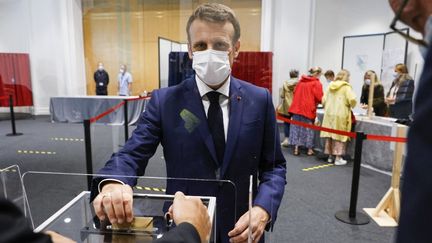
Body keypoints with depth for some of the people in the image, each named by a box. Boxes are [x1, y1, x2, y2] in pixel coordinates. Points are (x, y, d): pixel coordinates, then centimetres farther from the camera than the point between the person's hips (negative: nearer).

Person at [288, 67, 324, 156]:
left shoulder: (301, 80, 10)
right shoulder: (317, 83, -8)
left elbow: (295, 92, 16)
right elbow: (319, 98, -11)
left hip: (296, 107, 5)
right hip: (308, 109, -5)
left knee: (296, 127, 8)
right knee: (308, 129, 6)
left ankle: (296, 149, 10)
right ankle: (310, 150, 15)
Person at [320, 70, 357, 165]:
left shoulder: (330, 85, 8)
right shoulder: (346, 87, -6)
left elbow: (324, 100, 6)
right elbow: (352, 99, -16)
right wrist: (351, 105, 5)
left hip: (329, 113, 5)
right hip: (340, 114, -5)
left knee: (329, 136, 11)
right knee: (339, 136, 1)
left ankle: (330, 156, 21)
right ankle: (338, 158, 4)